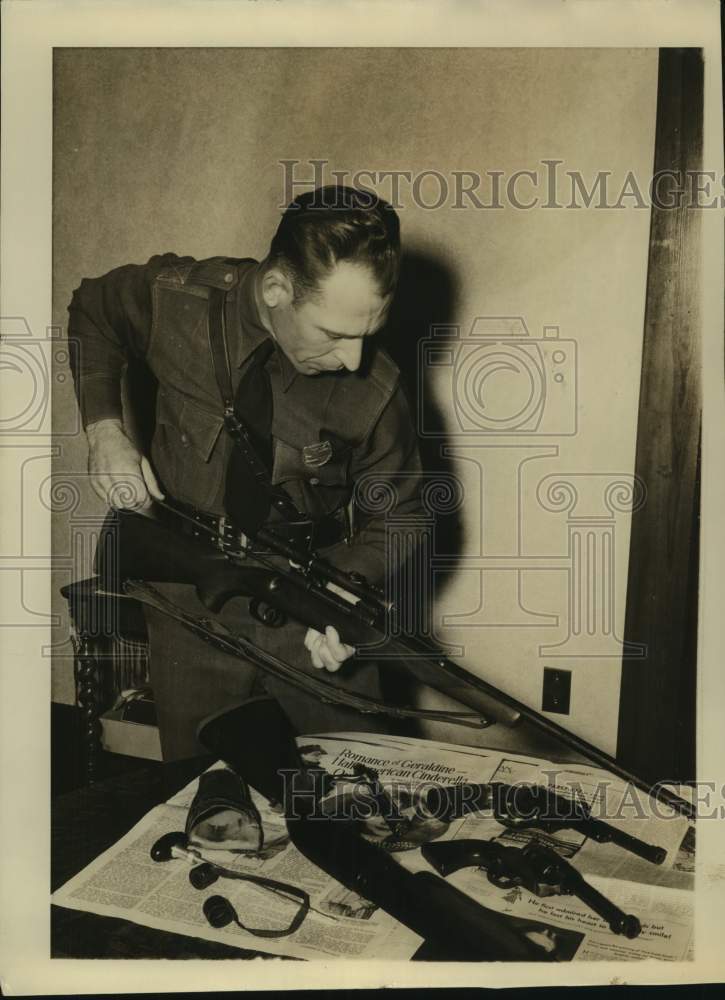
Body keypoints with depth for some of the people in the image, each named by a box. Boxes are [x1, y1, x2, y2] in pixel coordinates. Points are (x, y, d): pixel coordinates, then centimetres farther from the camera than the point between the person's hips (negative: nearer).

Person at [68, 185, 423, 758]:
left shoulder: (376, 392, -18)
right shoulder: (175, 298, -15)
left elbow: (394, 522, -4)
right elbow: (90, 314, 7)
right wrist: (104, 430, -7)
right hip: (190, 612, 1)